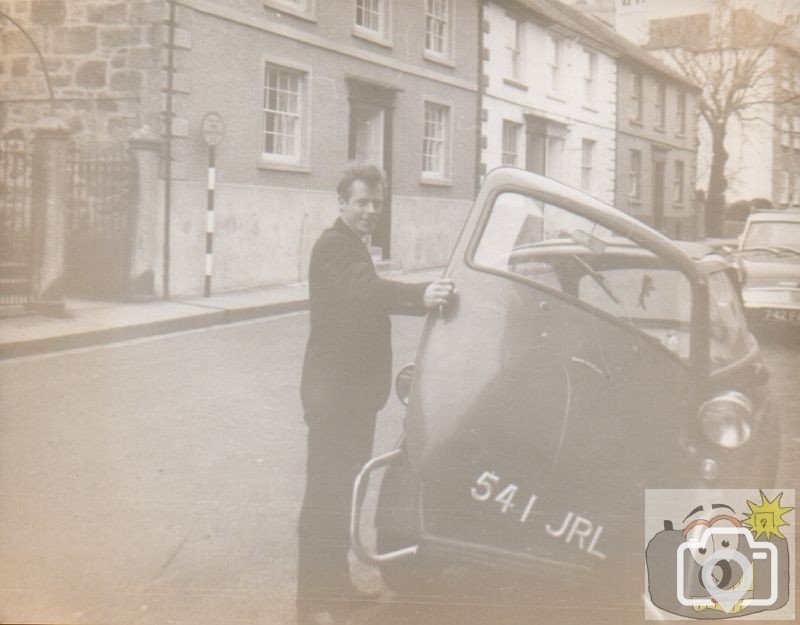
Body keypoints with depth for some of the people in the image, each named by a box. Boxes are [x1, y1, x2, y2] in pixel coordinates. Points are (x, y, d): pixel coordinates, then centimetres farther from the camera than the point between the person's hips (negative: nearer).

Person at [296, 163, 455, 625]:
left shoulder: (352, 246, 17)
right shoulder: (334, 246, -16)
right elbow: (367, 289, -36)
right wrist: (421, 296, -52)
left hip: (357, 389, 10)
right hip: (333, 391, -10)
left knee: (345, 490, 17)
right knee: (326, 493, -6)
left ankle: (336, 584, 29)